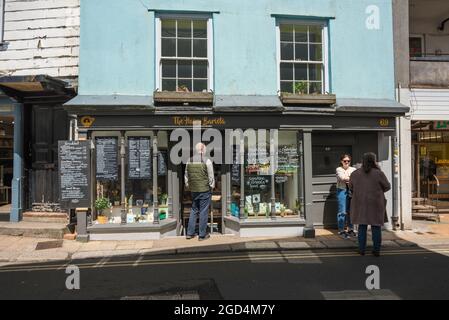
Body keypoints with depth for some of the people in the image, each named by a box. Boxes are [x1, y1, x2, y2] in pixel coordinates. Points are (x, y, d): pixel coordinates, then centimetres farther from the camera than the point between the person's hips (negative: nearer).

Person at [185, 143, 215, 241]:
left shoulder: (189, 161, 5)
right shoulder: (207, 161, -10)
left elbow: (186, 176, 10)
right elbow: (211, 177, -9)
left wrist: (188, 186, 20)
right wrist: (212, 186, 5)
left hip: (193, 190, 5)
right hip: (205, 190, -5)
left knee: (194, 210, 16)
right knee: (203, 212, 3)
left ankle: (190, 233, 19)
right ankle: (202, 235, 10)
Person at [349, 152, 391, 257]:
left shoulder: (355, 173, -4)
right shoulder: (378, 173, -11)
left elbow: (351, 186, 8)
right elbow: (387, 186, -1)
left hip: (361, 203, 2)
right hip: (375, 204, -1)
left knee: (362, 226, 10)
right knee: (376, 226, 8)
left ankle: (362, 249, 11)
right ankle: (376, 250, 11)